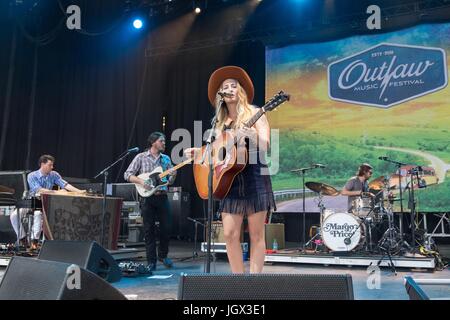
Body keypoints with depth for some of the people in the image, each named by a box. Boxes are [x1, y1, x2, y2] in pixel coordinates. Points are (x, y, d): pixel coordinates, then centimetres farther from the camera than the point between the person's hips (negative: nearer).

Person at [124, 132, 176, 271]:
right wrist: (141, 181, -16)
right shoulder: (141, 157, 1)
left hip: (162, 196, 3)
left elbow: (170, 181, 11)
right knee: (149, 230, 1)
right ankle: (151, 262, 8)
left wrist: (173, 176, -11)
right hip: (147, 197, -3)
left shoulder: (166, 159, 12)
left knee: (165, 228, 4)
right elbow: (127, 174, -2)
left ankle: (163, 255, 25)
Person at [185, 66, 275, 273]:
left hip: (254, 177, -5)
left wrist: (249, 135, -28)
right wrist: (197, 151, 8)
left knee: (256, 234, -2)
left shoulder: (254, 113, 1)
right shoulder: (221, 122, 15)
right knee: (230, 234, -1)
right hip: (230, 180, 5)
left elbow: (264, 146, -10)